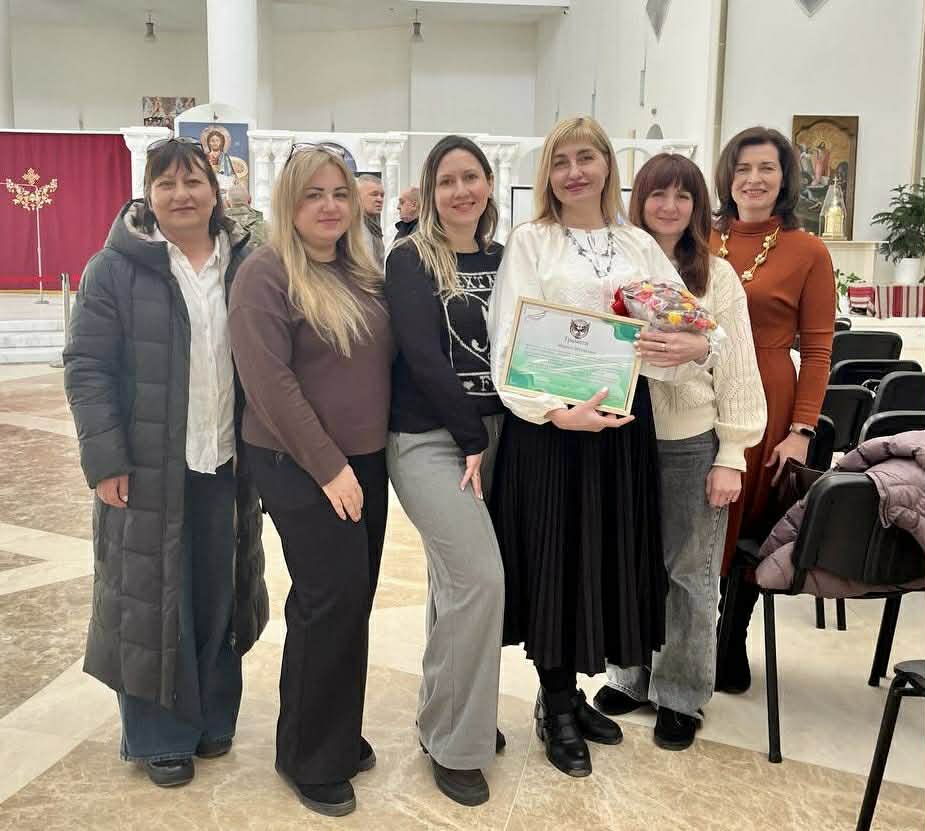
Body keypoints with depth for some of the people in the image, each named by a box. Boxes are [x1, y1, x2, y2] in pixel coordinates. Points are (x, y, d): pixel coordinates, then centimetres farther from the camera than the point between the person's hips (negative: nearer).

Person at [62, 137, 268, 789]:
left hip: (225, 464, 3)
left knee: (218, 594, 13)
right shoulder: (117, 269, -5)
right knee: (150, 595, 6)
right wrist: (105, 459, -13)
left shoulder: (245, 265, 6)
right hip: (149, 466, -3)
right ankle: (157, 736, 23)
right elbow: (87, 368, -6)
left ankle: (212, 718, 32)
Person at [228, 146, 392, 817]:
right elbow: (269, 382, -17)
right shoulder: (267, 274, -10)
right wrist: (329, 466, -17)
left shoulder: (366, 274, 10)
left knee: (350, 602, 12)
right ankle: (311, 759, 15)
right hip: (300, 466, -6)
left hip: (367, 461, 7)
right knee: (333, 599, -5)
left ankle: (339, 735, 31)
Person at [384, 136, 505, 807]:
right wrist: (471, 440, -12)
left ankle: (448, 717, 29)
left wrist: (497, 435, -2)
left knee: (456, 577, 11)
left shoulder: (501, 259, 11)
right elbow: (423, 356, -13)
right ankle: (454, 745, 3)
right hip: (429, 439, -5)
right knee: (481, 576, -14)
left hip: (491, 432, 5)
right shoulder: (411, 260, -6)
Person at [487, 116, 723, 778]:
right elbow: (507, 343, -10)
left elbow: (687, 326, 7)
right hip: (547, 421, -4)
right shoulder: (530, 242, -1)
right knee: (555, 556, 2)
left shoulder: (640, 246, 11)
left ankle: (570, 692, 30)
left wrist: (696, 346, -17)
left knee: (610, 554, 10)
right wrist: (555, 411, -23)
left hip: (622, 419, 4)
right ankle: (557, 709, 21)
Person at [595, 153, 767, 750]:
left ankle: (681, 695, 25)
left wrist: (731, 457, -6)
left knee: (689, 573, 8)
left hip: (692, 444, -2)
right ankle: (631, 676, 33)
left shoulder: (717, 277, -1)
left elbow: (737, 372, -2)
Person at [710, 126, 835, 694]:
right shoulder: (700, 243, 7)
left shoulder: (807, 252, -1)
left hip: (763, 407, -2)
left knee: (746, 530, 7)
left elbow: (817, 350, -3)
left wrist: (802, 431, -10)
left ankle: (731, 645, 29)